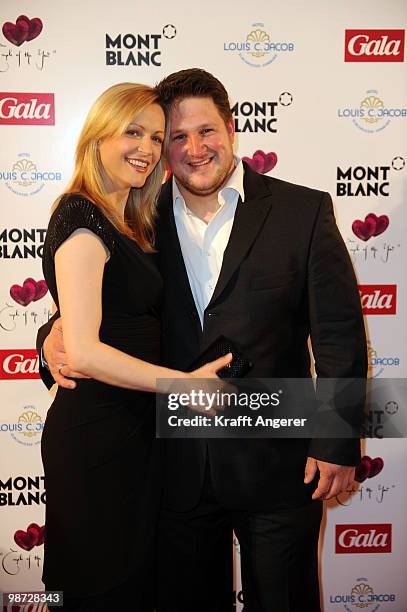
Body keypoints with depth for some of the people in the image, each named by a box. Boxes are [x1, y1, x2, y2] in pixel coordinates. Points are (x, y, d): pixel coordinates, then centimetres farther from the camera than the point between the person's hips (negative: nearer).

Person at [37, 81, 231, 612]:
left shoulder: (127, 223, 13)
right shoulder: (82, 219, -15)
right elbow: (83, 353, -23)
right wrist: (186, 383, -17)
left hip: (134, 427, 9)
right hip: (97, 433, -9)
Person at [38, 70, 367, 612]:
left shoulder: (304, 211, -6)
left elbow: (340, 336, -6)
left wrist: (337, 444, -7)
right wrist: (56, 334, -12)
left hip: (275, 465, -2)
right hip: (178, 465, 3)